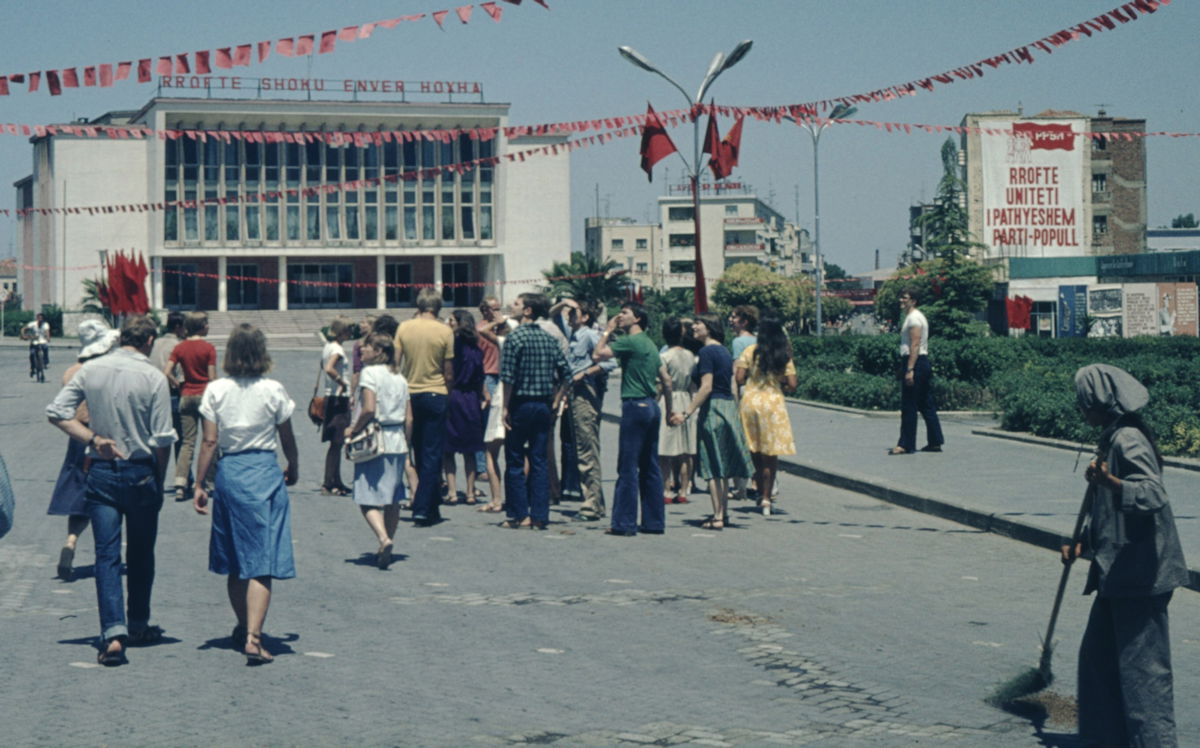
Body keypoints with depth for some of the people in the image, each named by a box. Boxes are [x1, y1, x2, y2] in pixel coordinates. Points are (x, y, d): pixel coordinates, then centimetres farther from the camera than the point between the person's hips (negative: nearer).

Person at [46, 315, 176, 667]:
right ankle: (138, 626, 28)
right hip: (140, 473, -2)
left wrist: (93, 438, -4)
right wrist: (159, 481, 3)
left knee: (107, 555, 0)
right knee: (141, 554, 15)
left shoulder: (91, 370, 0)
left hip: (101, 473, 2)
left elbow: (56, 411, -4)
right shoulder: (153, 377, -9)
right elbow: (163, 439, -9)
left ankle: (113, 634, -15)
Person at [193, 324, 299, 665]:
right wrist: (293, 469, 23)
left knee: (235, 561, 17)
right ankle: (253, 637, -16)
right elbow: (287, 439, 5)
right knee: (261, 562, -5)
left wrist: (199, 484, 4)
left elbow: (210, 441, -3)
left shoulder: (216, 391, -1)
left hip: (228, 471, 3)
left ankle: (244, 628, 32)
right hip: (265, 473, -3)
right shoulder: (273, 391, -4)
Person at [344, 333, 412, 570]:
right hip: (397, 443, 7)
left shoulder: (370, 372, -9)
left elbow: (369, 409, -20)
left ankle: (383, 539, -26)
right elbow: (409, 418, 9)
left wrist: (353, 429, -6)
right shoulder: (400, 377, 11)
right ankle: (387, 544, 20)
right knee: (393, 499, 13)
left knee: (368, 499, -6)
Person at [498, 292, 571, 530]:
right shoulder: (549, 339, 7)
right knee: (539, 461, 7)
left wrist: (506, 407, -9)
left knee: (515, 461, 4)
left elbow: (508, 376, -15)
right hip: (544, 406, 5)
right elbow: (565, 374, 6)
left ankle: (518, 515, 4)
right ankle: (539, 516, 7)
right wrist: (554, 403, 12)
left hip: (521, 404, -5)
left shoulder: (515, 338, -10)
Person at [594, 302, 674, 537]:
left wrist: (608, 330, -3)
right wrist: (669, 408, 26)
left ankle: (624, 523, -6)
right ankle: (654, 521, 14)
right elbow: (666, 379, 18)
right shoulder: (650, 344, 16)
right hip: (651, 406, 9)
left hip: (635, 405, -9)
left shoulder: (630, 341, -11)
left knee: (628, 467, -6)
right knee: (649, 467, 11)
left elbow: (598, 354, -16)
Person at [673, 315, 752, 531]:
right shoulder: (725, 352, 14)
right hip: (729, 407, 9)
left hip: (713, 408, -9)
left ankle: (717, 517, -5)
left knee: (712, 467, -4)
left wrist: (687, 412, -20)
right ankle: (724, 513, 19)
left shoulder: (706, 352, -13)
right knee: (722, 467, 14)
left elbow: (706, 387, -20)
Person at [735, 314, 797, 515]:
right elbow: (792, 384, -5)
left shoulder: (751, 351, -4)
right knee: (771, 453, 5)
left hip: (750, 401, 1)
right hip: (773, 403, -1)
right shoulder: (784, 355, -2)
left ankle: (761, 493, 22)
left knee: (755, 451, 14)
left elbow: (739, 378, -8)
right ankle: (766, 497, 2)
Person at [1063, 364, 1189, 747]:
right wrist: (1082, 543, 22)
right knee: (1099, 654, 16)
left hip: (1139, 573, -11)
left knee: (1142, 663, -7)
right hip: (1118, 573, 11)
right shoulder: (1112, 438, 14)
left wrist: (1110, 482, -43)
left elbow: (1154, 496, -30)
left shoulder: (1128, 440, -17)